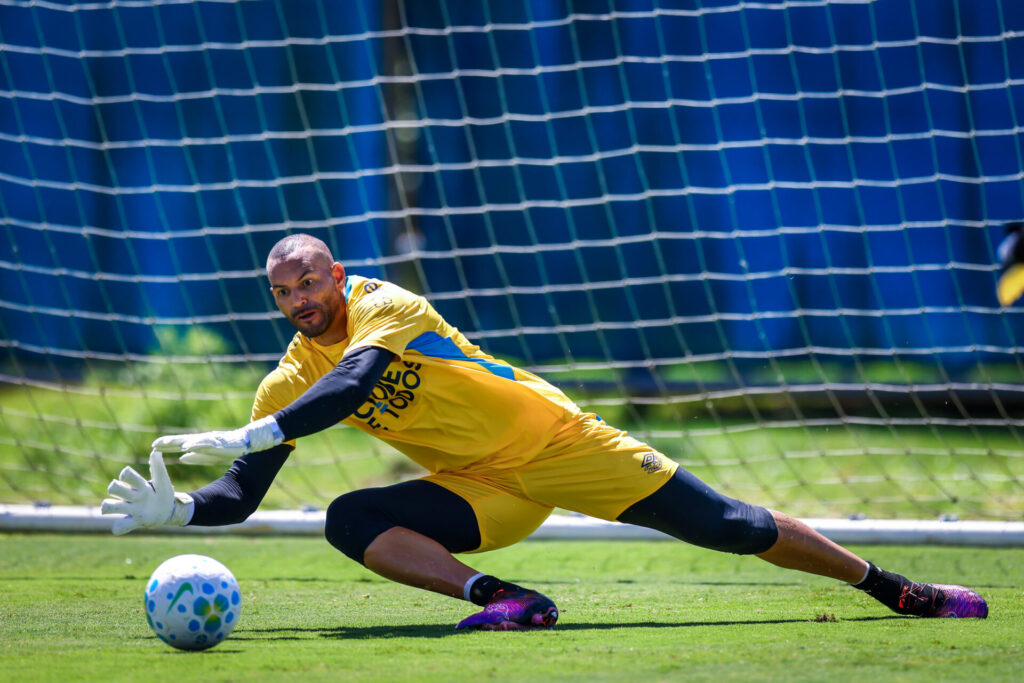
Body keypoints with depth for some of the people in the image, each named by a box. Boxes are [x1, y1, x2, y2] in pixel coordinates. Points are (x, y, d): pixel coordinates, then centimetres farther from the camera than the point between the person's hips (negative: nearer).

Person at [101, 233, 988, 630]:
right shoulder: (289, 384, -2)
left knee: (728, 526, -7)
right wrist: (175, 510, -24)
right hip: (487, 496, 5)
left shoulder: (383, 306, -19)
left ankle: (893, 588, 7)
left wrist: (245, 437, -47)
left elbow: (354, 383, -38)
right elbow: (241, 496, -3)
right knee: (349, 521, -20)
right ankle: (507, 601, -26)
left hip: (552, 439, -5)